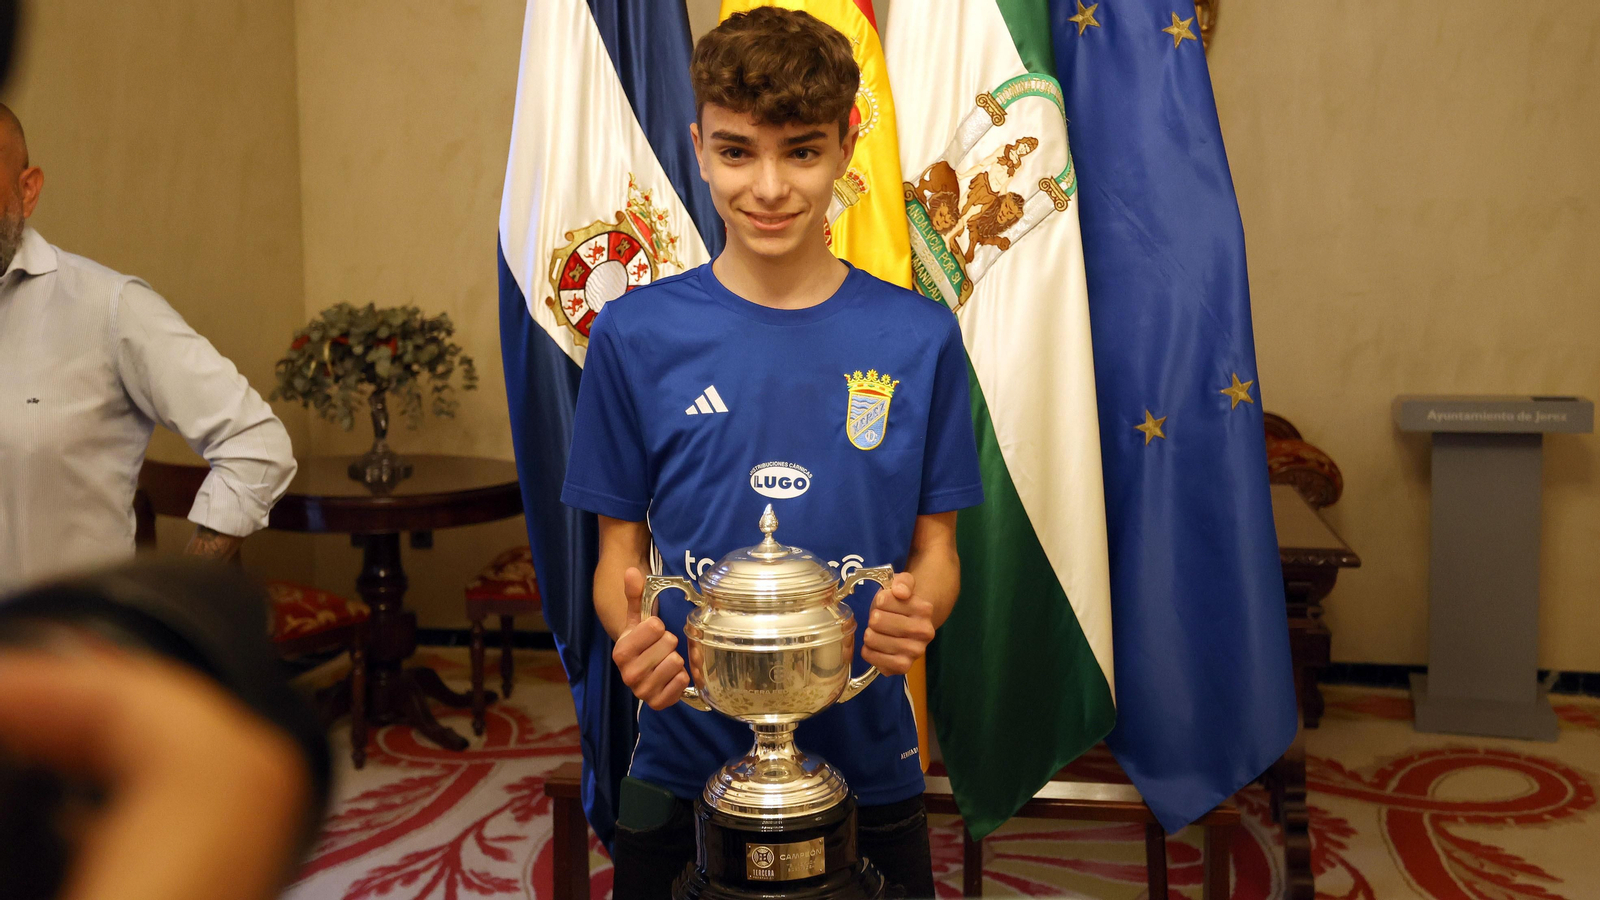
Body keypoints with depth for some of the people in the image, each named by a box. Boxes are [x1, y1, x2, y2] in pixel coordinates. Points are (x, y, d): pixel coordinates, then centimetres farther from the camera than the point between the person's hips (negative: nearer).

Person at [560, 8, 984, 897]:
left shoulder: (918, 338, -4)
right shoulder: (636, 335, -5)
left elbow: (936, 546, 3)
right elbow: (621, 548, 2)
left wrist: (917, 613, -19)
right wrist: (632, 633, -19)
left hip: (867, 765, 1)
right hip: (682, 765, 0)